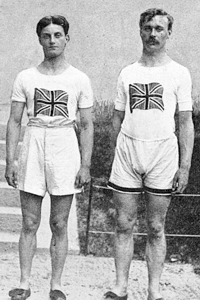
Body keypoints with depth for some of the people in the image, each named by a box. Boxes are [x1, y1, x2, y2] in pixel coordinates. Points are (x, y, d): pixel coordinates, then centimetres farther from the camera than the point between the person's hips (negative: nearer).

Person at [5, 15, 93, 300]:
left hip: (65, 150, -1)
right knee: (29, 223, 5)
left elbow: (87, 125, 3)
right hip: (32, 148, 1)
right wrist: (9, 161, -1)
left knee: (59, 224, 6)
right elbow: (14, 121, 5)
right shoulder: (25, 78, 4)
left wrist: (86, 165, -3)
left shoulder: (79, 79, 2)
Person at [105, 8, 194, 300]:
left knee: (156, 228, 5)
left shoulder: (179, 73, 3)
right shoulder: (127, 73, 10)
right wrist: (115, 157, 9)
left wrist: (185, 166, -5)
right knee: (124, 224, 3)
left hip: (162, 153, -2)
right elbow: (117, 119, 14)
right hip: (128, 149, 2)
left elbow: (186, 123, 2)